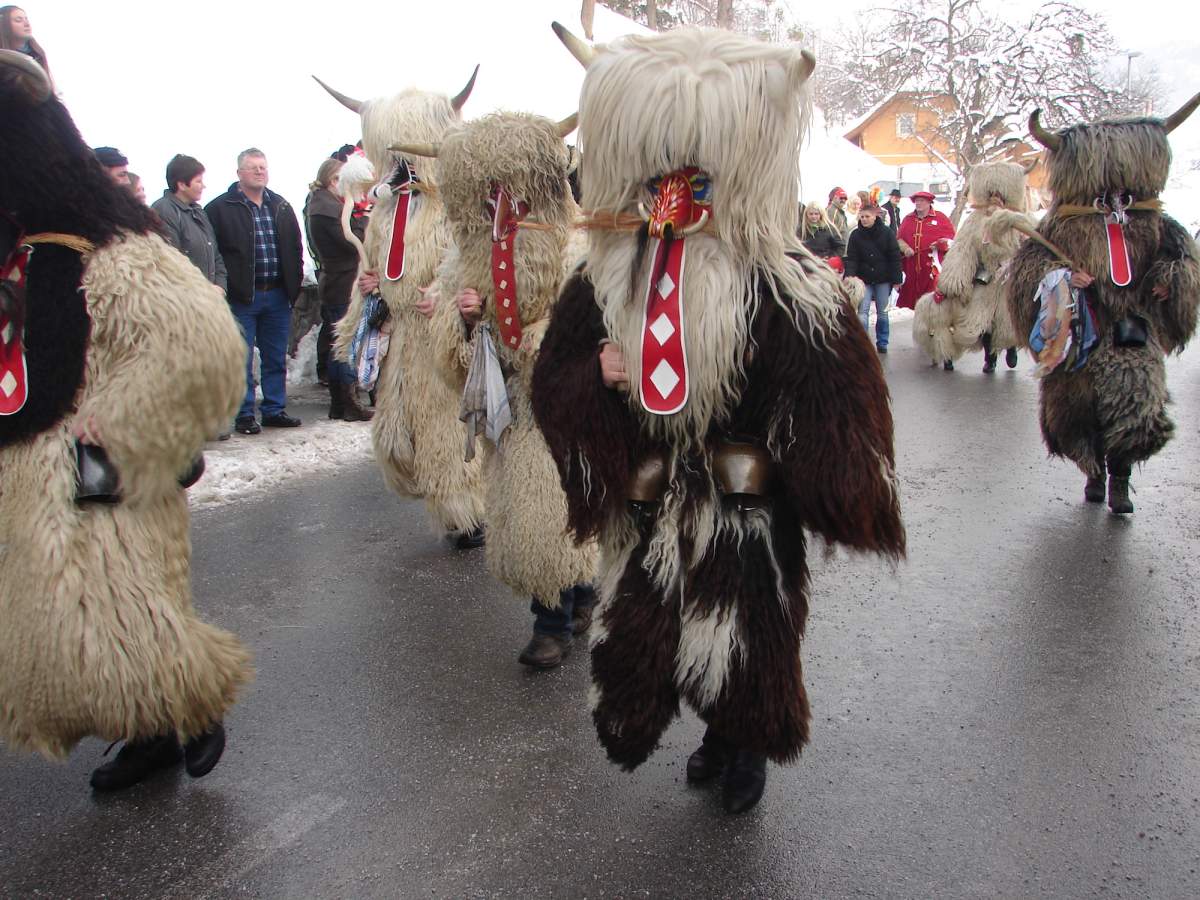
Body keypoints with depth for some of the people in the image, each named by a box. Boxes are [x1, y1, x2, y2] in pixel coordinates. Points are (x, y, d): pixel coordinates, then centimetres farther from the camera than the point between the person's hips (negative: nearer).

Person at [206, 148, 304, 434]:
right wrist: (224, 285, -12)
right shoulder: (221, 208, -3)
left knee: (276, 358, 11)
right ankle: (244, 415, 9)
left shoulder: (281, 207, 13)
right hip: (241, 296, -5)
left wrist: (294, 283, 8)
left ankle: (275, 410, 21)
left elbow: (295, 247, 17)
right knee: (242, 360, 0)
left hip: (278, 295, 5)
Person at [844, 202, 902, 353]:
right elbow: (851, 258, -7)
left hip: (883, 279, 0)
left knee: (882, 312, 9)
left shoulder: (886, 232, -5)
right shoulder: (855, 235, -4)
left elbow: (895, 257, -3)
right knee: (862, 312, -8)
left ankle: (882, 343, 21)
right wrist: (850, 275, -23)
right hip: (864, 279, 0)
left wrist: (896, 279, -6)